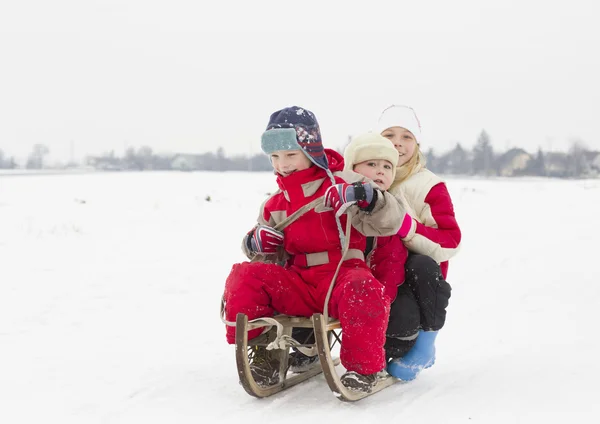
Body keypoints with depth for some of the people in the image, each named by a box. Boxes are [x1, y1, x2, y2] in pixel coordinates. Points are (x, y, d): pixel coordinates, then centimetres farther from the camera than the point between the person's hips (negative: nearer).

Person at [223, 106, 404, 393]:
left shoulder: (341, 186, -3)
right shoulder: (274, 205, 15)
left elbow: (387, 223, -10)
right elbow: (256, 246, 27)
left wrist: (370, 199, -32)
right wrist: (257, 242, 2)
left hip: (342, 275, -4)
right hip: (297, 283, 5)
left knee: (363, 291, -39)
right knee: (243, 277, -17)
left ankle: (363, 368, -18)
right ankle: (260, 353, -8)